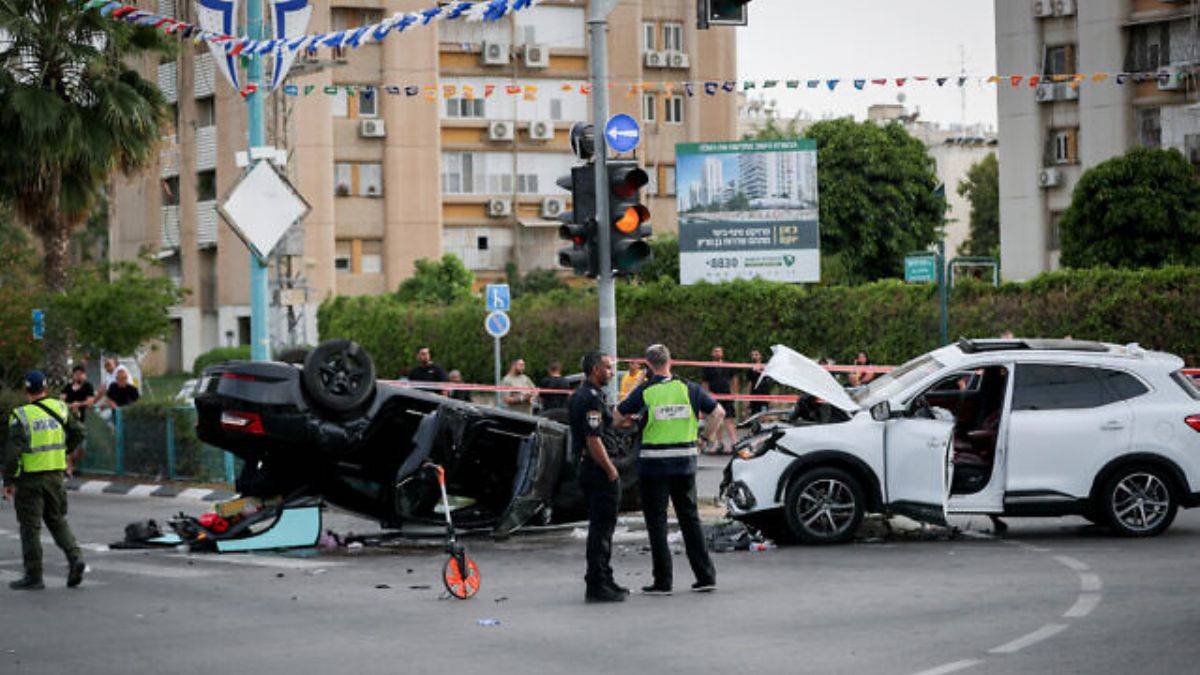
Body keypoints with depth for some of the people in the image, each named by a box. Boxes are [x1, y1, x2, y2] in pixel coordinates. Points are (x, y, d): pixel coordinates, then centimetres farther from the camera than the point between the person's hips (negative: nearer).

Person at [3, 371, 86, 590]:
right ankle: (75, 557, -1)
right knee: (57, 520, 18)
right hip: (55, 474, 5)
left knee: (30, 527, 4)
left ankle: (33, 576, 7)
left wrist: (8, 481, -10)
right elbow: (78, 433, 10)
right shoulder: (58, 408, 1)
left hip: (30, 477, -5)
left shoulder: (20, 416, -13)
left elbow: (13, 452, -17)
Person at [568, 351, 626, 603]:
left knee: (600, 526, 18)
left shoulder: (578, 396, 16)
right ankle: (597, 586, -6)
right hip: (598, 469, -11)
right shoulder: (591, 398, -17)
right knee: (602, 527, -7)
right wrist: (611, 470, -19)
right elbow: (593, 440, -23)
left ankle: (603, 580, 25)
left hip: (586, 467, 11)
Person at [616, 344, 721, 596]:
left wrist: (631, 421, 20)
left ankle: (663, 581, 2)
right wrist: (707, 436, 14)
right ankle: (706, 576, 12)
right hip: (685, 463, 3)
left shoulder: (644, 392, -7)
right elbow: (719, 412, 6)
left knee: (656, 523, 4)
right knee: (690, 519, 12)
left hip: (654, 465, -3)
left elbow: (617, 419, 0)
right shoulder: (688, 389, 1)